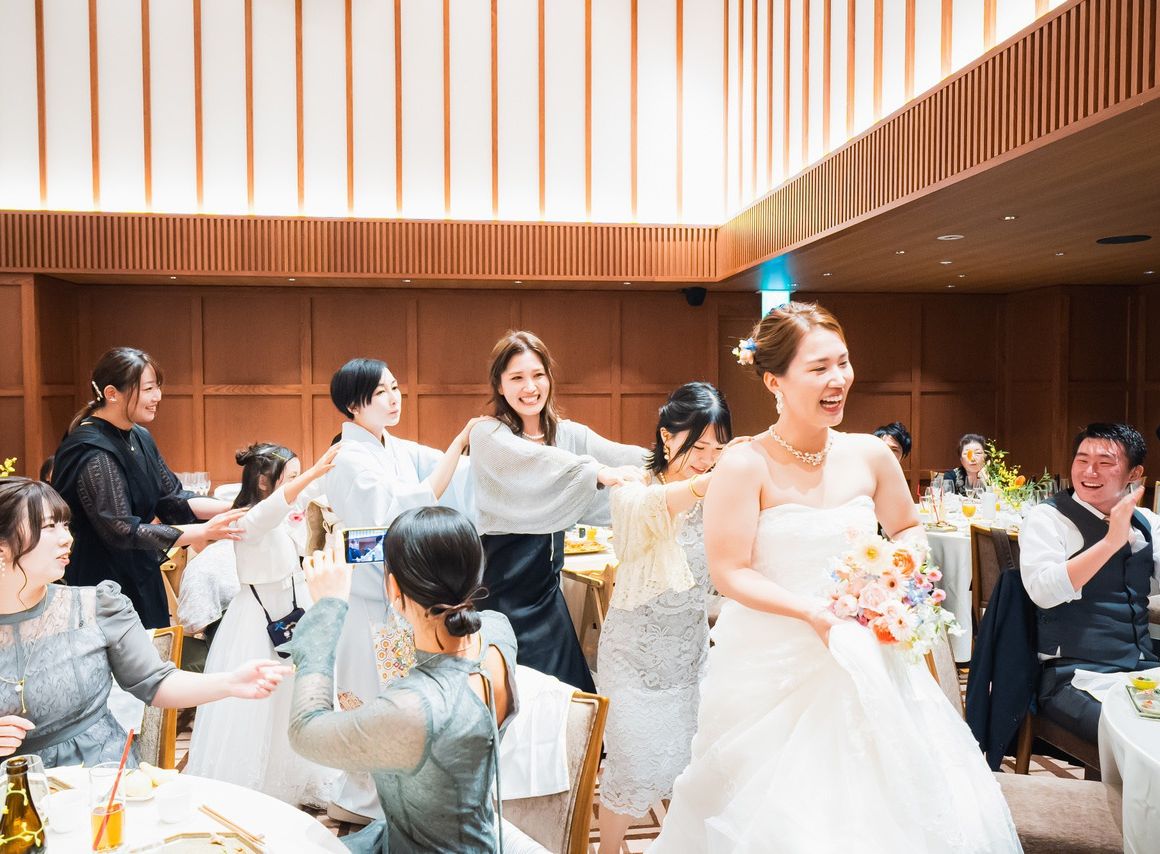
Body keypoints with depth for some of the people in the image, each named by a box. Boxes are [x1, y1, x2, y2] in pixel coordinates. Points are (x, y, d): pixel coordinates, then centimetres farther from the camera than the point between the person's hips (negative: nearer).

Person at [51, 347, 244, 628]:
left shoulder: (140, 437, 4)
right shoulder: (91, 451, -22)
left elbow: (172, 500, 5)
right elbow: (121, 530, -27)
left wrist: (232, 509, -10)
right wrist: (205, 531, -26)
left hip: (140, 580, 8)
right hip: (100, 584, -8)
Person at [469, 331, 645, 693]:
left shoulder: (569, 433, 6)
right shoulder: (488, 436, -9)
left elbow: (621, 456, -8)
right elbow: (536, 462, -27)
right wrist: (600, 472, -42)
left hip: (546, 581, 5)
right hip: (502, 584, -5)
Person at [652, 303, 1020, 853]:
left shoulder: (869, 456, -2)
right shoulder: (746, 466, -15)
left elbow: (907, 528, 15)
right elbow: (728, 572, -15)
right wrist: (813, 614, -23)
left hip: (864, 656, 4)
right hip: (771, 667, -4)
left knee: (882, 800, 13)